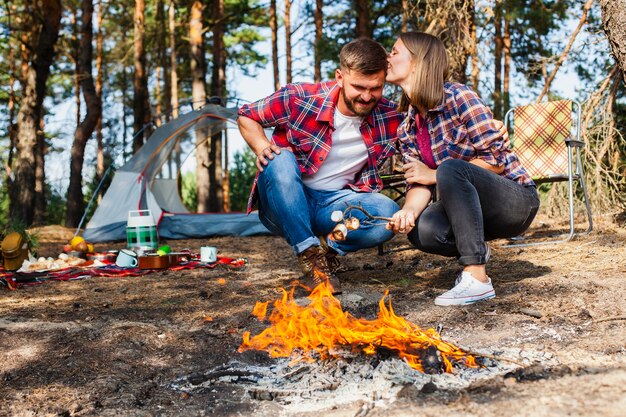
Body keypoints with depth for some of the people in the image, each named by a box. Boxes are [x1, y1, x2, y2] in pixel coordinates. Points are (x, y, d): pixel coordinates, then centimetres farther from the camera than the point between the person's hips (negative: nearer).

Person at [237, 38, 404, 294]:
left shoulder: (391, 119, -8)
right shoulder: (298, 99, -15)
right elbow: (246, 116, 0)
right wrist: (261, 146, -20)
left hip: (335, 204, 1)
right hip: (283, 205, -1)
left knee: (388, 215, -28)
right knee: (280, 160, -35)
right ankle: (310, 256, -25)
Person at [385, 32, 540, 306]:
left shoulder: (458, 97, -17)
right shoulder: (407, 128, 3)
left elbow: (497, 159, -19)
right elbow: (418, 184, -2)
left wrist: (435, 174, -18)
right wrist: (408, 210, -25)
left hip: (517, 201, -5)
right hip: (471, 206, 5)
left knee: (449, 168, -33)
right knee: (420, 230, -25)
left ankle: (477, 279, -32)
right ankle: (474, 251, 7)